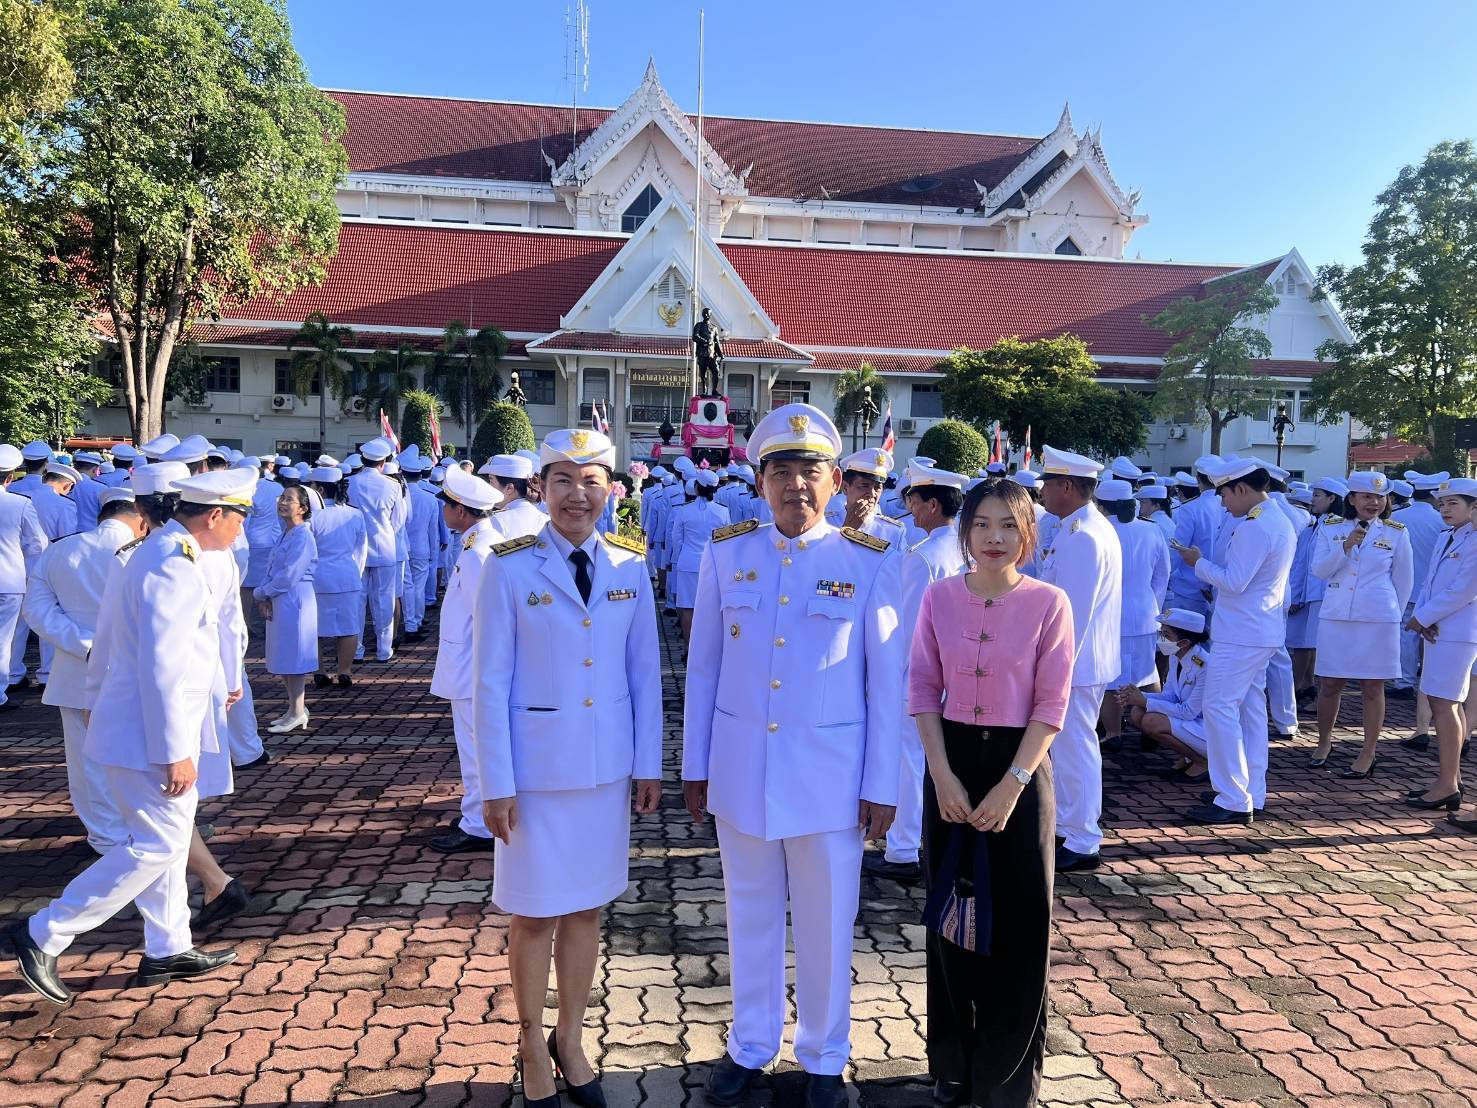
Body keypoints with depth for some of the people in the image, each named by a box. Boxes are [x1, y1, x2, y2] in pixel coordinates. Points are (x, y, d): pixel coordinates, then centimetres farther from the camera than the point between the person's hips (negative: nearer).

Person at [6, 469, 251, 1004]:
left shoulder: (159, 552, 10)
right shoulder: (173, 567, -22)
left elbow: (107, 630, 19)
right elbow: (161, 668, -25)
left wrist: (101, 699, 28)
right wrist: (175, 752, -22)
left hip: (134, 721, 10)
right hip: (148, 733, -10)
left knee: (167, 840, 16)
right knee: (158, 845, -2)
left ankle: (168, 949, 27)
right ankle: (43, 935, 9)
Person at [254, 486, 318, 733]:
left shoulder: (302, 536, -15)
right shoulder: (286, 534, 13)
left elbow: (288, 575, -19)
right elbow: (272, 570, 13)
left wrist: (261, 593, -7)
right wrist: (265, 598, -2)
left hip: (295, 600, -9)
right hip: (278, 601, 9)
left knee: (293, 657, -2)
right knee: (283, 659, 13)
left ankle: (296, 713, 7)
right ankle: (297, 708, 24)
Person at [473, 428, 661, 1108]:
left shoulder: (629, 567, 1)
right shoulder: (509, 567, -9)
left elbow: (645, 673, 5)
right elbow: (490, 682, -8)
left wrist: (649, 764, 4)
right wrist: (496, 783, -9)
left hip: (607, 766, 3)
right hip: (536, 765, -3)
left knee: (587, 907, 16)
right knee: (535, 913, 10)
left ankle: (570, 1040, 36)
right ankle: (532, 1049, 32)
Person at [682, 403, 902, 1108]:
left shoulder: (870, 563, -7)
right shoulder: (725, 554, -1)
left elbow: (886, 680, -4)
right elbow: (702, 667, 4)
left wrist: (881, 786, -3)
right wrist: (694, 767, 5)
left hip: (830, 776, -2)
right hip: (741, 769, 2)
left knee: (826, 925, 13)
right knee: (750, 917, 18)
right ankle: (750, 1045, 39)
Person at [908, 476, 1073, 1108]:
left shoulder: (1048, 603, -8)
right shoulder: (940, 596, -2)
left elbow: (1051, 705, -8)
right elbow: (923, 689, 0)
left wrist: (1011, 786, -14)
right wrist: (943, 776, -9)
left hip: (1019, 766, -2)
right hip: (951, 763, 2)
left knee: (1017, 925, 7)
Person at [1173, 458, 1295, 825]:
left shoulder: (1254, 527, -19)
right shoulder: (1280, 522, 15)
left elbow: (1234, 581, -21)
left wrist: (1199, 563, -7)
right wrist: (1213, 576, 17)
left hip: (1240, 634, -11)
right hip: (1262, 632, 11)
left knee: (1220, 709, -7)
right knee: (1251, 710, 14)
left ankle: (1233, 802, -4)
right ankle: (1251, 794, 22)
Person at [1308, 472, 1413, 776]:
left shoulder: (1396, 533, 2)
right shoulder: (1330, 528, 4)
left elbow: (1404, 581, 10)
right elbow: (1319, 570, -3)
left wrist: (1392, 614, 12)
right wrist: (1346, 546, -15)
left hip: (1378, 620, -1)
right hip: (1335, 618, 1)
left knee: (1372, 688, 4)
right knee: (1329, 684, 7)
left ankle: (1368, 753, 16)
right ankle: (1324, 743, 25)